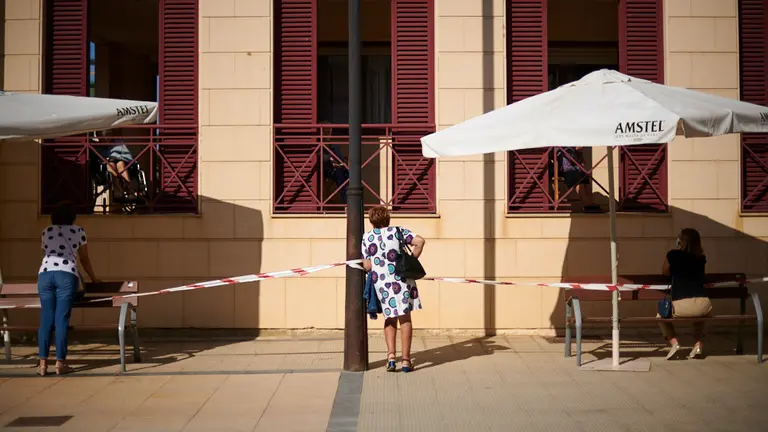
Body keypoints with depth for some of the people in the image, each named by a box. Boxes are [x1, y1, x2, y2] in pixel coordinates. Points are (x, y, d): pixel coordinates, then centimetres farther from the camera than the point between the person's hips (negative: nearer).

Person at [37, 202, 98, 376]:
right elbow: (85, 260, 25)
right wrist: (94, 279, 41)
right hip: (66, 275, -2)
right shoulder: (78, 231, 18)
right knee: (61, 319, -1)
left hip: (45, 274, 3)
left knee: (46, 319, 4)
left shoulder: (46, 231, 25)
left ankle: (43, 363, 2)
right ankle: (60, 363, 1)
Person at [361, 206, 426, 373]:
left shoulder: (367, 238, 5)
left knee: (390, 319, 19)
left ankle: (391, 354, 3)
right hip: (402, 278, -1)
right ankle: (406, 360, 6)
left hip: (381, 282, 1)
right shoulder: (398, 231, 4)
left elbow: (367, 266, 1)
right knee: (405, 319, 7)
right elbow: (420, 241, -9)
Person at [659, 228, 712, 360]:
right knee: (699, 315, 40)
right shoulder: (701, 257, 14)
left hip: (681, 306, -3)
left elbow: (665, 272, 23)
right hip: (703, 305, 4)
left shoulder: (672, 255, 5)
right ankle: (698, 344, 24)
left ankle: (674, 342, 7)